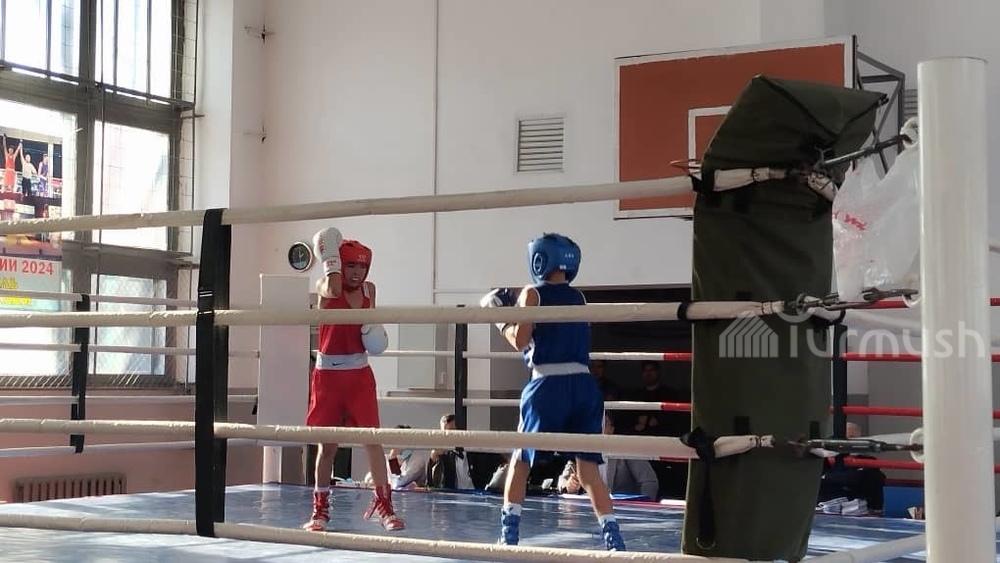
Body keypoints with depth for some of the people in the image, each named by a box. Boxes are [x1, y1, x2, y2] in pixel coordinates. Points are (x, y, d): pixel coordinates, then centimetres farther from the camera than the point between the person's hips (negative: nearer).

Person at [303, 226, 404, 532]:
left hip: (359, 372, 3)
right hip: (328, 372, -3)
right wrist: (330, 259, -20)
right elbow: (334, 290, -33)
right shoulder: (325, 287, -8)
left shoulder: (369, 290, 6)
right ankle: (320, 508, 18)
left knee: (372, 437, -5)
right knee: (327, 444, 5)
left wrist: (374, 334, -1)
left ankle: (383, 504, -2)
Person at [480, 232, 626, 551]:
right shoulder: (578, 298, 16)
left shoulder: (533, 294, 0)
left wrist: (503, 321, 14)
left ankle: (509, 535, 9)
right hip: (583, 384, 4)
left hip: (549, 385, -4)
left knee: (520, 461, 11)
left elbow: (520, 341, -4)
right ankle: (613, 540, -5)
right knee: (587, 466, 4)